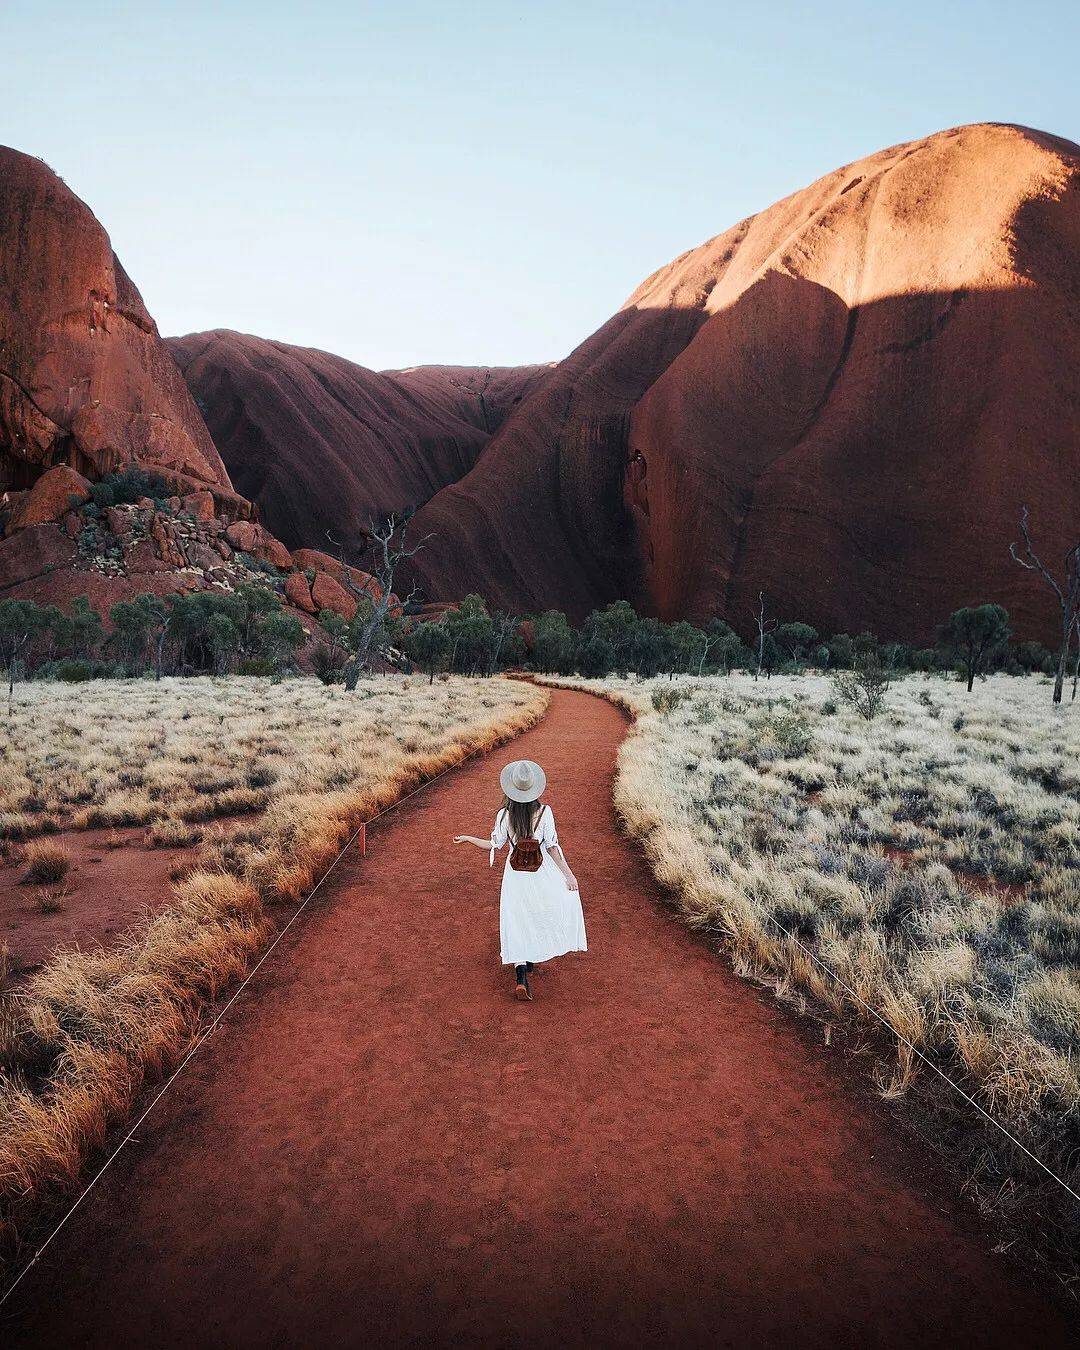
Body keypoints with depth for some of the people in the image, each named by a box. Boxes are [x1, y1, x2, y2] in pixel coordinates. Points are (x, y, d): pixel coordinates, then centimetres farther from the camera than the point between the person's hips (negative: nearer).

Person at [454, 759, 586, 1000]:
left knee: (517, 922, 5)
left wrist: (467, 838, 13)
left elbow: (494, 845, -2)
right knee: (539, 916, 24)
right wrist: (568, 874, -7)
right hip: (541, 873, 0)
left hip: (515, 875, 0)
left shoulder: (504, 815, -11)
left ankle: (521, 978, -7)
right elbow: (552, 846, -13)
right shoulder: (544, 812, -14)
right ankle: (531, 960, 34)